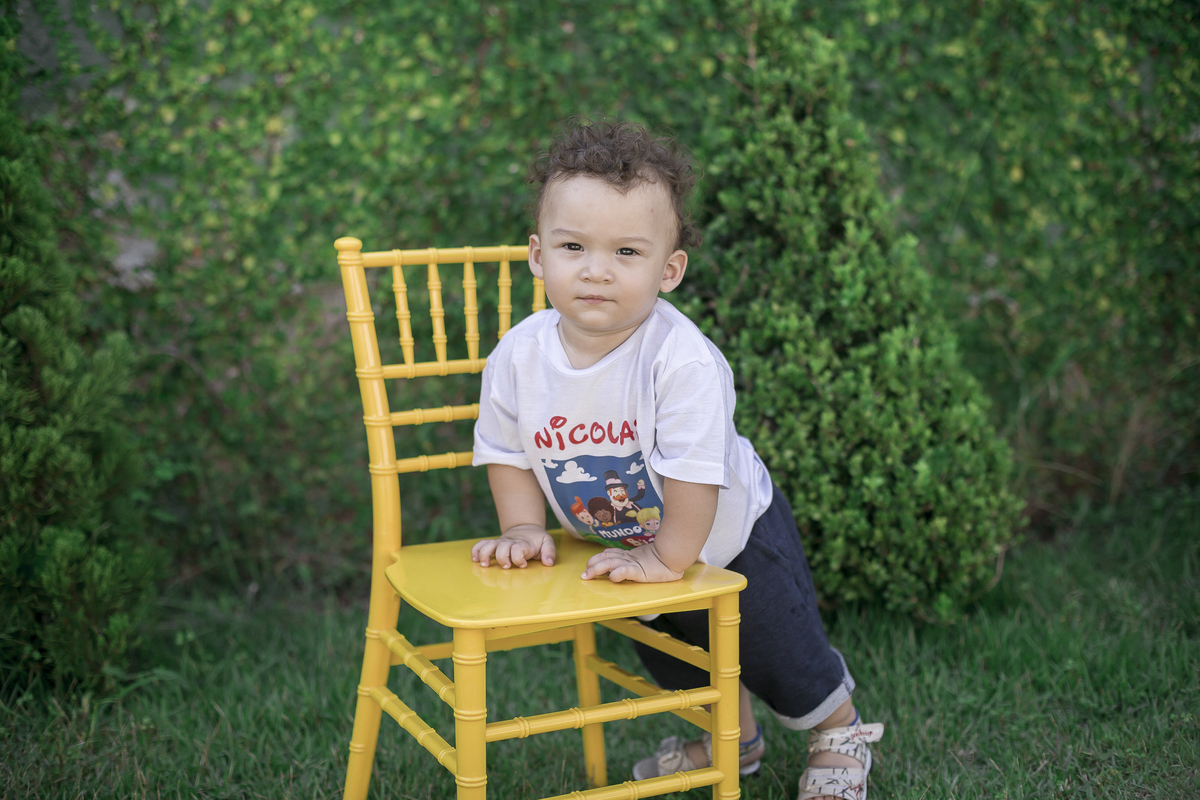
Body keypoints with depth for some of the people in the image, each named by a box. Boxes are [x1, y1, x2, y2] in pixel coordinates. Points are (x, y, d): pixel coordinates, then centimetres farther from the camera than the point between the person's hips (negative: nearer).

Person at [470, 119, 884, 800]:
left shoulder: (682, 359, -38)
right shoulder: (518, 356, -21)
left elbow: (692, 473, -34)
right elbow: (507, 451, -5)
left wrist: (669, 557, -27)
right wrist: (525, 530, -11)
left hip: (732, 534, -6)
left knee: (785, 660, 11)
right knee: (677, 659, 28)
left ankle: (841, 736, 43)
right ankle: (734, 741, 57)